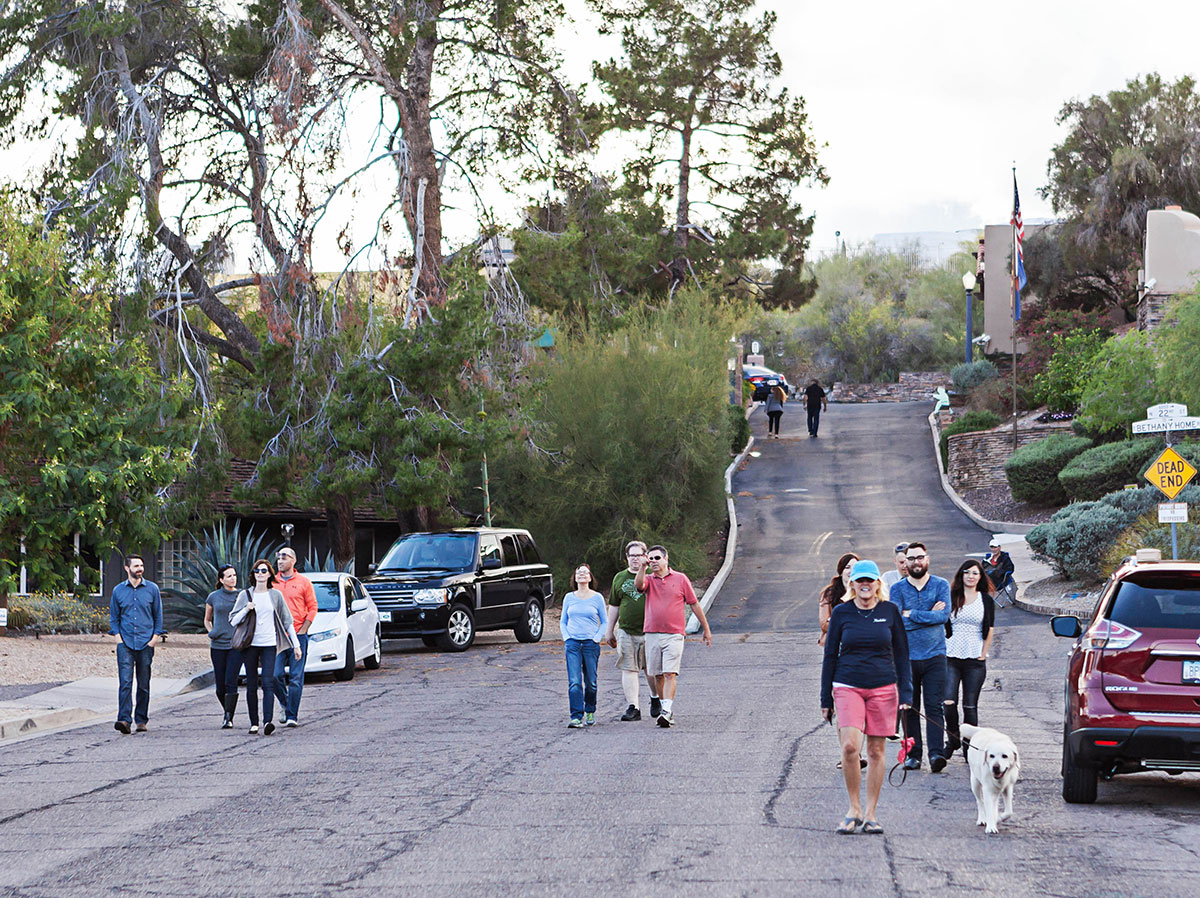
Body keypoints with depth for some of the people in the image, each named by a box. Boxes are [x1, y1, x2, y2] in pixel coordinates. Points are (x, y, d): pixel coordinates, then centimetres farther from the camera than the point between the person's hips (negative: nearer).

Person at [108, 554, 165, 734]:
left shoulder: (152, 589, 5)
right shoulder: (118, 590, 7)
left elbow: (158, 616, 10)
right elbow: (113, 617, 13)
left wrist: (155, 637, -1)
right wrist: (118, 637, 0)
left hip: (146, 643, 1)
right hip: (125, 643, -1)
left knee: (144, 684, 5)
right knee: (125, 682, -13)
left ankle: (141, 720, 13)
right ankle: (124, 719, -21)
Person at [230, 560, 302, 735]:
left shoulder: (276, 595, 7)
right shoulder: (245, 595, 6)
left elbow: (288, 621, 11)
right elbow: (233, 620, 6)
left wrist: (296, 644, 8)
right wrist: (246, 610, -12)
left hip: (269, 644, -1)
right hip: (250, 645, 1)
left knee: (268, 683, -13)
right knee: (252, 685, 2)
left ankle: (267, 721, -23)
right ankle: (254, 723, 6)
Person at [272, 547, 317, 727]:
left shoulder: (303, 582, 4)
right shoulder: (272, 582, 9)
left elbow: (312, 607, 5)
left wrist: (303, 630, -5)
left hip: (298, 635, -2)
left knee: (296, 677, -3)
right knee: (275, 675, -5)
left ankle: (292, 715, 1)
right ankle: (284, 704, 21)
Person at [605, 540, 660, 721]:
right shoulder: (619, 578, 11)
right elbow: (614, 606, 18)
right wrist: (610, 631, 17)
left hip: (649, 630, -2)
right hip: (626, 631, 2)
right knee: (628, 669, -5)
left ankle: (655, 698, 34)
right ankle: (633, 707, -7)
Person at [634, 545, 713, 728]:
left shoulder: (680, 579, 6)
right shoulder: (649, 579, 11)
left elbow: (694, 604, 10)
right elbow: (638, 585, -14)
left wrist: (706, 629, 13)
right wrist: (643, 567, -23)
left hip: (674, 635, -3)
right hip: (652, 635, 3)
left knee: (670, 674, -14)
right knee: (657, 675, 6)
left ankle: (666, 712, -22)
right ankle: (667, 708, 20)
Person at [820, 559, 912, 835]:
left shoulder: (889, 611, 3)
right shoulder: (842, 612, 2)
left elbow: (901, 654, 8)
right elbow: (830, 655, 8)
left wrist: (905, 694, 0)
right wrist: (826, 698, 6)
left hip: (883, 688, 1)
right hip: (848, 687, -1)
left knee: (876, 751, 3)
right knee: (850, 746, -16)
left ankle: (870, 813, 12)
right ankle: (854, 808, 0)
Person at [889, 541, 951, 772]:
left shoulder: (941, 585, 5)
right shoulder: (898, 588, 5)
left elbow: (944, 615, -10)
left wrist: (911, 614, -9)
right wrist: (929, 615, -9)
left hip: (934, 655, -1)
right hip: (907, 657, 1)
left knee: (934, 706, -8)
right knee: (909, 708, 3)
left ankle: (936, 753, -13)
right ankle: (913, 754, 10)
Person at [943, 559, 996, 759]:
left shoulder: (986, 600, 7)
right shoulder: (951, 597, 7)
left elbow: (988, 631, 8)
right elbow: (943, 626, 10)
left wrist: (982, 656, 0)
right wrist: (943, 650, 2)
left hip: (975, 660, 0)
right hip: (951, 658, 0)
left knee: (970, 705, 0)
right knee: (948, 702, -10)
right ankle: (953, 740, 10)